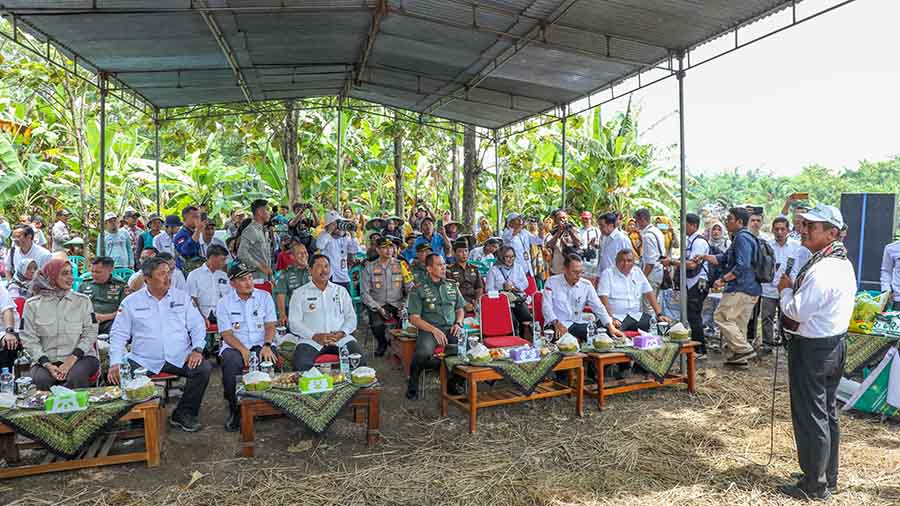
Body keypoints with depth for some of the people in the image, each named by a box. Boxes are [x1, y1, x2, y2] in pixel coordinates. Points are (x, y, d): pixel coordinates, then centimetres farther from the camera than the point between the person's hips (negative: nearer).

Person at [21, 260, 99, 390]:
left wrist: (72, 359, -12)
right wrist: (48, 365, -12)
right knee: (42, 380, -30)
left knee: (76, 377, -31)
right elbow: (29, 340, 2)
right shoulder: (32, 304, 6)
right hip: (46, 360, 1)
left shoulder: (82, 301, 6)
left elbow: (90, 333, 1)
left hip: (80, 357, 0)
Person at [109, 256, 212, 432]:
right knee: (120, 376, -26)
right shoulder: (131, 302, 7)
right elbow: (118, 334, 6)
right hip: (144, 361, 0)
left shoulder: (182, 297, 10)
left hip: (180, 359, 1)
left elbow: (197, 326, 10)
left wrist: (197, 349, -7)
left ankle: (184, 414, -3)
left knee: (204, 368, -24)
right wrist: (115, 363, -7)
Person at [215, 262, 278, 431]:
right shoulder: (224, 303, 5)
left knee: (270, 360, -34)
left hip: (261, 345, 0)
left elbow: (270, 325, 3)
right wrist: (243, 350, -20)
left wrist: (267, 346, -17)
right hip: (235, 346, 0)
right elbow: (227, 334, -2)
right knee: (231, 364, -34)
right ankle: (234, 410, -13)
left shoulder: (264, 297, 8)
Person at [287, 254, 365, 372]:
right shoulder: (300, 293, 11)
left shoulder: (341, 291, 19)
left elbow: (351, 317, 13)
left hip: (340, 338, 2)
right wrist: (315, 336, -12)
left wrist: (341, 333, -8)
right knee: (301, 364, -32)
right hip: (311, 340, -2)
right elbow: (294, 323, 3)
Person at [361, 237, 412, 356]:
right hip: (377, 305, -1)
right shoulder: (369, 267, 3)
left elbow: (409, 288, 4)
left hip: (397, 304, 1)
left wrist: (404, 306, -10)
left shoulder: (401, 265, 6)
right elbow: (365, 293, -1)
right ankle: (382, 343, 5)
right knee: (377, 325, -31)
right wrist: (378, 308, -12)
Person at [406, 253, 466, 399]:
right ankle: (413, 385, -3)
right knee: (423, 353, -36)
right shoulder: (419, 290, 4)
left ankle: (455, 383, 0)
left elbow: (460, 309, 25)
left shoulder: (452, 285, 18)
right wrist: (434, 330, -14)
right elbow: (414, 318, -1)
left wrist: (458, 323, 3)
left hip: (451, 328, 4)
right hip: (429, 329, -3)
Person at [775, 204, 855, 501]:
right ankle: (828, 479, 32)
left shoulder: (821, 270, -25)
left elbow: (797, 311, -24)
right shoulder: (843, 263, 9)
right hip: (835, 343, 10)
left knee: (810, 416, 2)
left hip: (813, 349, -10)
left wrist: (785, 289, -8)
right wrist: (793, 290, 5)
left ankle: (814, 487, 14)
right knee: (828, 413, 19)